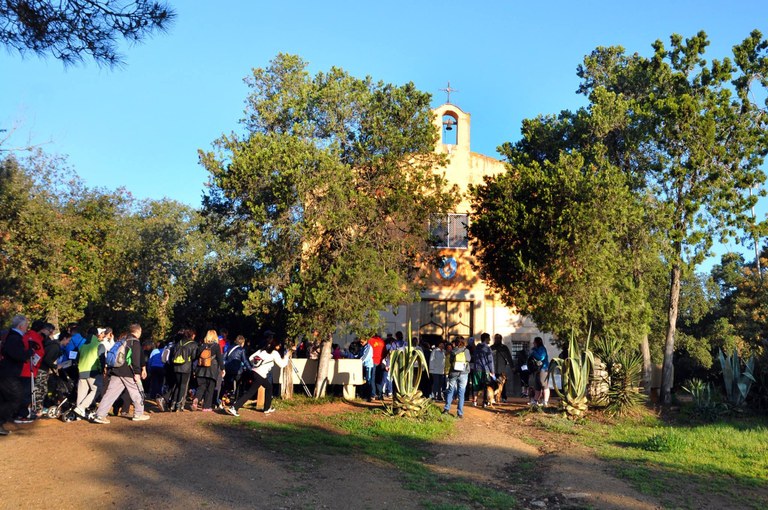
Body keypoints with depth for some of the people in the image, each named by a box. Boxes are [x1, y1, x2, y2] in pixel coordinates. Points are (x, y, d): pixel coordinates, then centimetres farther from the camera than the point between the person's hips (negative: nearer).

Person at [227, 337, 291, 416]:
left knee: (269, 386, 19)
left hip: (254, 371, 8)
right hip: (260, 375, -8)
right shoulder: (274, 353, -2)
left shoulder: (262, 350, 16)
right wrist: (287, 356, 10)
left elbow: (250, 358, 12)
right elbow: (282, 364, -1)